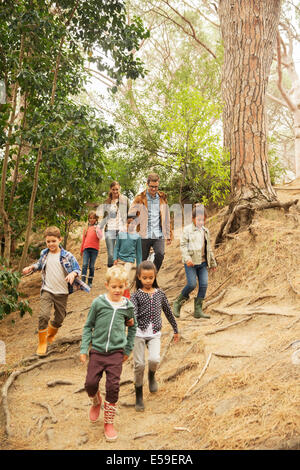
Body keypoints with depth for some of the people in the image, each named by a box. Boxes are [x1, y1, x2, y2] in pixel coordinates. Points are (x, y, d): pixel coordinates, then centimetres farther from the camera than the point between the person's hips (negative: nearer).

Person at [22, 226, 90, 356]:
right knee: (43, 316, -16)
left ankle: (50, 335, 42)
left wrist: (73, 274, -27)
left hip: (62, 292, -1)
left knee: (59, 318, 11)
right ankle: (42, 343, 1)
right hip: (47, 290, 1)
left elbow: (78, 269, -5)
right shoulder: (44, 254, 4)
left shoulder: (67, 256, -7)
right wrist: (31, 268, 6)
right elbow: (39, 265, 24)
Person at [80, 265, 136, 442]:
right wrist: (84, 348, 0)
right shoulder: (98, 303, -5)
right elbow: (88, 326, 4)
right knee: (90, 383, -1)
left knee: (113, 387, -2)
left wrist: (128, 349, 15)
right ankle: (96, 402, 35)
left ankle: (109, 422, 17)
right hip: (97, 351, 0)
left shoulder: (128, 306, 0)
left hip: (116, 353, 0)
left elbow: (132, 327, 16)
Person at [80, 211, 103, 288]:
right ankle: (82, 282, -16)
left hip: (94, 249, -2)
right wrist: (81, 250, 24)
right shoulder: (86, 228, 17)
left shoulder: (97, 227, 8)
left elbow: (100, 237, -5)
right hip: (86, 248, 2)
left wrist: (96, 230, -17)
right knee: (85, 265, -10)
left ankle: (90, 282, 10)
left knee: (91, 266, 2)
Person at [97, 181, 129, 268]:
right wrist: (99, 227, 10)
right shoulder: (107, 202, 14)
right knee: (111, 255, -6)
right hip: (110, 229, 1)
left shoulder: (124, 200, 8)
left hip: (122, 229, -1)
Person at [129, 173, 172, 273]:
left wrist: (168, 236, 17)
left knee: (160, 255, -20)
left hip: (158, 235, 1)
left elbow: (166, 219, 18)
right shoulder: (139, 199, 1)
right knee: (143, 260, 4)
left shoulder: (162, 198, 11)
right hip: (144, 236, -1)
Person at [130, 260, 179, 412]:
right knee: (139, 364, -2)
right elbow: (132, 313, -19)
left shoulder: (160, 293, 6)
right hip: (139, 333, -1)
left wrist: (175, 330, 23)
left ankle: (151, 376, 16)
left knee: (154, 359, -21)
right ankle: (138, 397, 18)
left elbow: (168, 312, 16)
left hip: (155, 334, 1)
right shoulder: (136, 295, -3)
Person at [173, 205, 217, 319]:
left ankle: (198, 309, 5)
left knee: (204, 285, -3)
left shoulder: (205, 231, 15)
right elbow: (183, 245, -8)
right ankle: (178, 303, 9)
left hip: (203, 263, 6)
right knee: (192, 284, -13)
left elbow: (209, 248, 22)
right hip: (191, 263, -6)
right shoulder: (187, 230, -3)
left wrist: (212, 262, 24)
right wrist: (187, 258, -21)